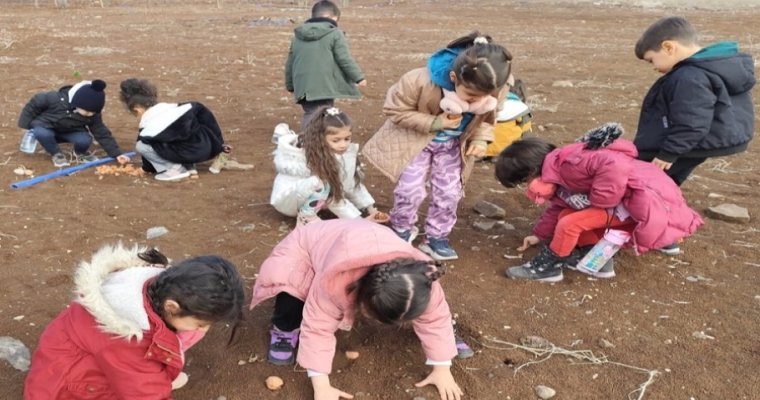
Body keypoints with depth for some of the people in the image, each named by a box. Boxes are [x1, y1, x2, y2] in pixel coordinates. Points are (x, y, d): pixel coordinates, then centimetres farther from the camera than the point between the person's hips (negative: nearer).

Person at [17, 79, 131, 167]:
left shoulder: (93, 114, -22)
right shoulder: (56, 99, -33)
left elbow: (102, 133, -17)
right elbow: (34, 103, -17)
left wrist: (117, 153, -24)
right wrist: (26, 125, -11)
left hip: (69, 132, 2)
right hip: (45, 127, -2)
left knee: (85, 140, -30)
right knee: (41, 134, -39)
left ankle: (80, 153, 8)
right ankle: (56, 154, -8)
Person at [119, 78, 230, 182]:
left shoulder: (148, 127, -1)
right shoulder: (173, 107, 14)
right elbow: (200, 109, 13)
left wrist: (148, 168, 34)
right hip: (208, 146, 7)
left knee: (141, 145, -3)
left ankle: (173, 169, -2)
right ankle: (187, 166, 19)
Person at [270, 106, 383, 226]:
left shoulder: (348, 152, -15)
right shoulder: (314, 156, -33)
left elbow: (353, 184, -3)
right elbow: (332, 196, -30)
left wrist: (370, 209, -12)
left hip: (309, 200, 8)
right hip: (286, 198, -8)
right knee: (320, 183, -36)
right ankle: (306, 217, -15)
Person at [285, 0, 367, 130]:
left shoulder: (297, 36, 16)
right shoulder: (335, 33, -3)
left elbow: (289, 64, 20)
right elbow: (345, 60, -8)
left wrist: (290, 85, 30)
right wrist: (359, 77, 1)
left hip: (303, 86, 6)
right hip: (325, 85, -5)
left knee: (309, 115, 15)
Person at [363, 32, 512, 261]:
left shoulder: (496, 90, -26)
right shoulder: (420, 81, -39)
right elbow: (395, 110, -23)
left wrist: (480, 138, -22)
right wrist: (434, 122, -33)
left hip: (454, 143, 3)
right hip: (415, 138, -3)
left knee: (449, 192, 2)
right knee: (411, 189, -6)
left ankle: (437, 238, 23)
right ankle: (402, 230, 21)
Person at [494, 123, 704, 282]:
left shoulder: (565, 163, -23)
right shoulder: (557, 173, 11)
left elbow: (614, 166, -35)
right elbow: (559, 207, 26)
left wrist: (599, 203, -24)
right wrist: (540, 235, 33)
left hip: (645, 196, -10)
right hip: (626, 199, 10)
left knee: (570, 224, -16)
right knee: (567, 216, 9)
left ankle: (547, 266, 3)